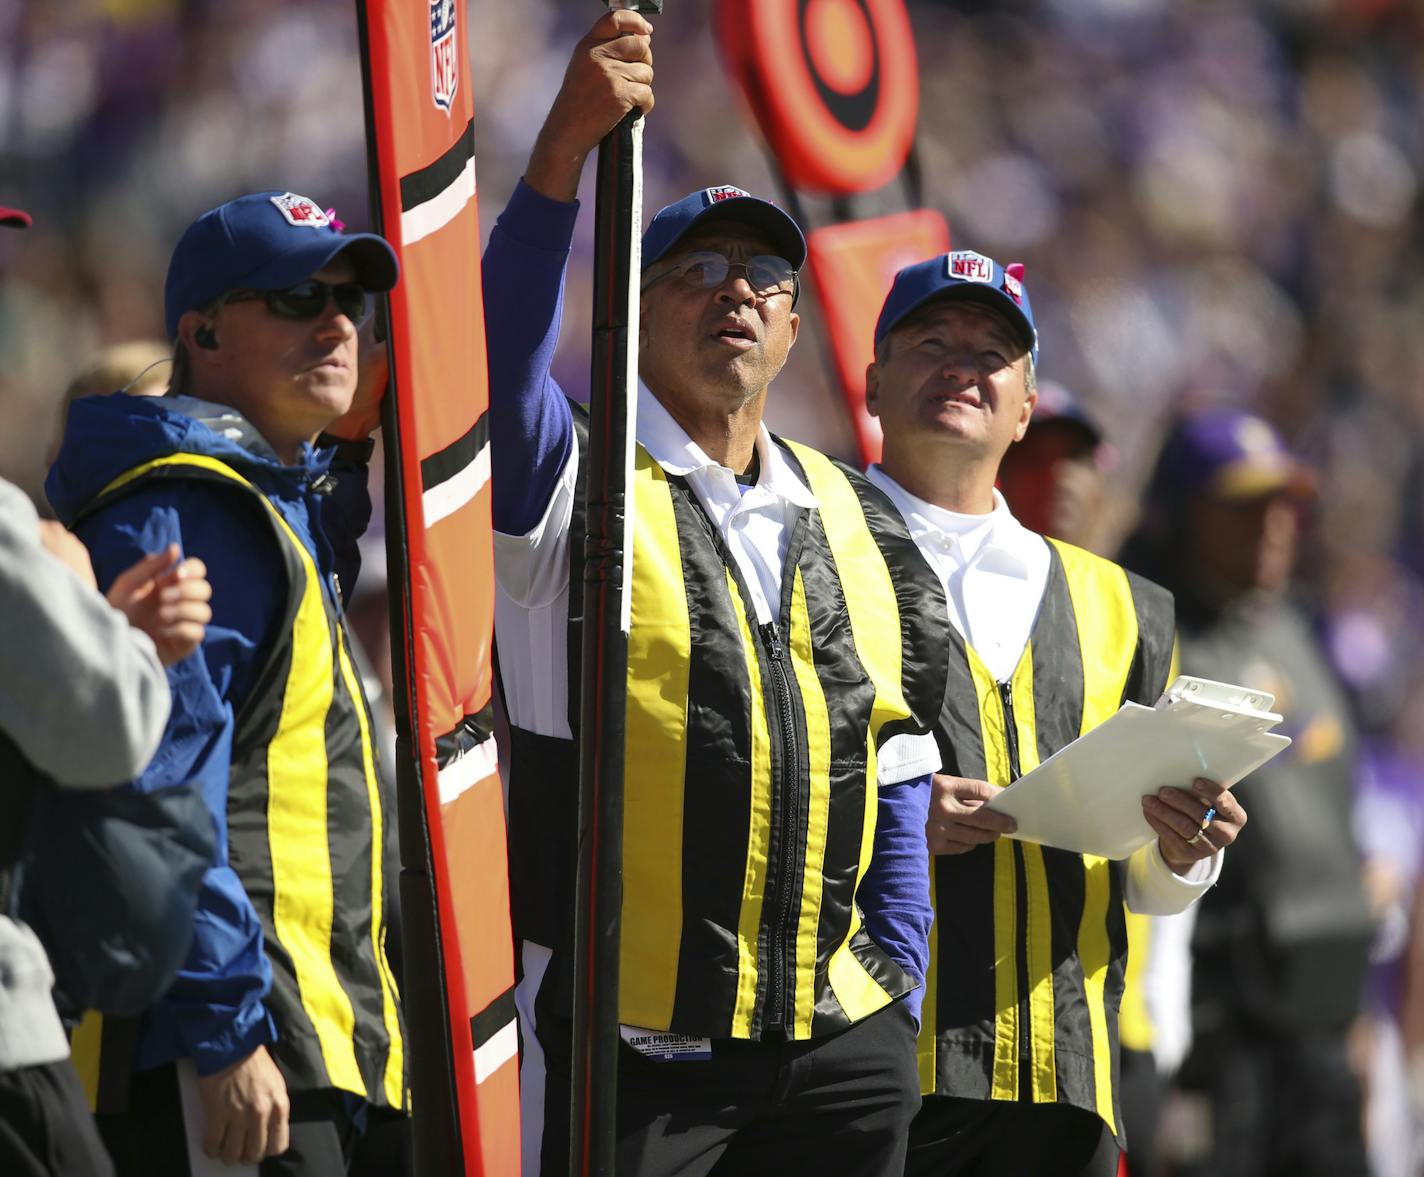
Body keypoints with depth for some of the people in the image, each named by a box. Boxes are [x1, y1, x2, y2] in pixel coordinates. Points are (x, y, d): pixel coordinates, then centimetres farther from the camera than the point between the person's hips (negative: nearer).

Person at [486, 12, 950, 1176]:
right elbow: (497, 357, -20)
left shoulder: (856, 523, 18)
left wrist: (895, 984, 10)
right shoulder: (579, 481, 2)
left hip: (842, 1042, 5)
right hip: (627, 1038, -5)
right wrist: (562, 156, -32)